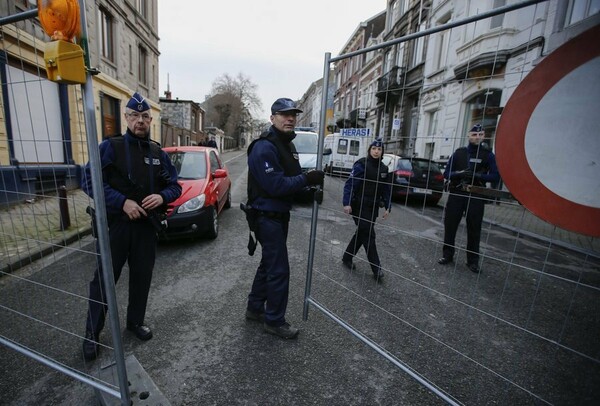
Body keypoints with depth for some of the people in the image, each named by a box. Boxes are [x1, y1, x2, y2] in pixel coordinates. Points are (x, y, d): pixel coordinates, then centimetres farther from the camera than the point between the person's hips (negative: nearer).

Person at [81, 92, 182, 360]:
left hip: (147, 225, 3)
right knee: (104, 279, 6)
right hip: (116, 224, -3)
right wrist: (122, 202, -20)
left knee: (142, 276, 13)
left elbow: (175, 186, 9)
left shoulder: (158, 153, 7)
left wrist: (162, 196, -12)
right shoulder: (110, 147, -4)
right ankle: (92, 333, 25)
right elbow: (89, 181, -10)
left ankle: (135, 321, 33)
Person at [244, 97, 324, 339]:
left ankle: (255, 308, 36)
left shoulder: (287, 145, 13)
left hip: (279, 215, 10)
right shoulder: (264, 147, -18)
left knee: (269, 264, 19)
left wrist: (310, 179, -3)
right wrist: (307, 179, -23)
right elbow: (275, 185, -26)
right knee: (279, 269, -1)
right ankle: (274, 321, 18)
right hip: (267, 216, -10)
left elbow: (292, 178, 15)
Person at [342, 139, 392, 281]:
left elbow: (387, 189, 13)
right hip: (359, 206, -7)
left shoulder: (384, 169, 10)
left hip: (373, 208, 7)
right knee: (368, 235, -4)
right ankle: (376, 268, 5)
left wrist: (388, 207, 7)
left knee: (362, 234, 13)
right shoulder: (361, 164, -10)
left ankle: (347, 258, 29)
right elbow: (350, 184, -15)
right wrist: (346, 203, -23)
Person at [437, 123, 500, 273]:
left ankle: (473, 261, 17)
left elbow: (495, 176, -4)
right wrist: (459, 173, -15)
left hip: (476, 198, -1)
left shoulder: (488, 155, 4)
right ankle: (448, 255, 18)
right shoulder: (459, 153, 8)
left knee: (474, 230, 4)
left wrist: (477, 175, -19)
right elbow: (446, 173, 5)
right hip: (456, 195, 1)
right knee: (450, 226, 4)